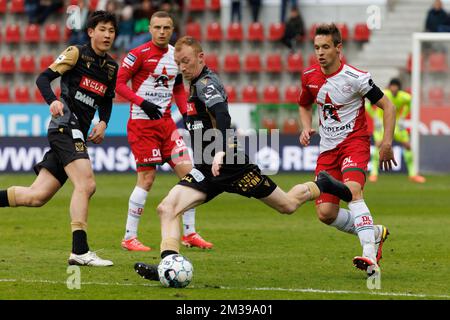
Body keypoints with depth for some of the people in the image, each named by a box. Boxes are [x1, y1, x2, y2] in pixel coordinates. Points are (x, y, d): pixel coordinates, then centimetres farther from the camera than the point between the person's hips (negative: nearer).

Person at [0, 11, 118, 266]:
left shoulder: (112, 67, 17)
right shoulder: (77, 54, -2)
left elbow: (106, 101, 27)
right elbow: (43, 78, -5)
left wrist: (103, 123, 7)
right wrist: (53, 101, -24)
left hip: (78, 134, 7)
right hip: (66, 125, -7)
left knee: (36, 197, 1)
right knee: (86, 184, -22)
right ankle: (80, 251, -23)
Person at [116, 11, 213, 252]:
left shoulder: (176, 55, 10)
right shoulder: (139, 54, -10)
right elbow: (119, 84, -12)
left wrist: (186, 113, 9)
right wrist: (142, 103, -23)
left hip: (166, 122, 7)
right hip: (141, 122, -7)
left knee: (188, 172, 0)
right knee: (147, 178, -9)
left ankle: (189, 233, 9)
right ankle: (129, 238, 1)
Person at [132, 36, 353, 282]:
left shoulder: (206, 83, -14)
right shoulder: (196, 84, 14)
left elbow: (222, 116, -33)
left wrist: (220, 152, -46)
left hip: (229, 164, -9)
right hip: (206, 169, 9)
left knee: (288, 205, 5)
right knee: (166, 209, -13)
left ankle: (321, 185, 31)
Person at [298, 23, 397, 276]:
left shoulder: (355, 77, -14)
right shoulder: (310, 77, 3)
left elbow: (388, 106, -6)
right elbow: (305, 106, 23)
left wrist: (387, 144, -14)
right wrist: (306, 129, 3)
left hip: (354, 141, -6)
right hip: (328, 148, 6)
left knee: (352, 189, -33)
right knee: (326, 213, -5)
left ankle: (370, 258, -41)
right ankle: (374, 233, 21)